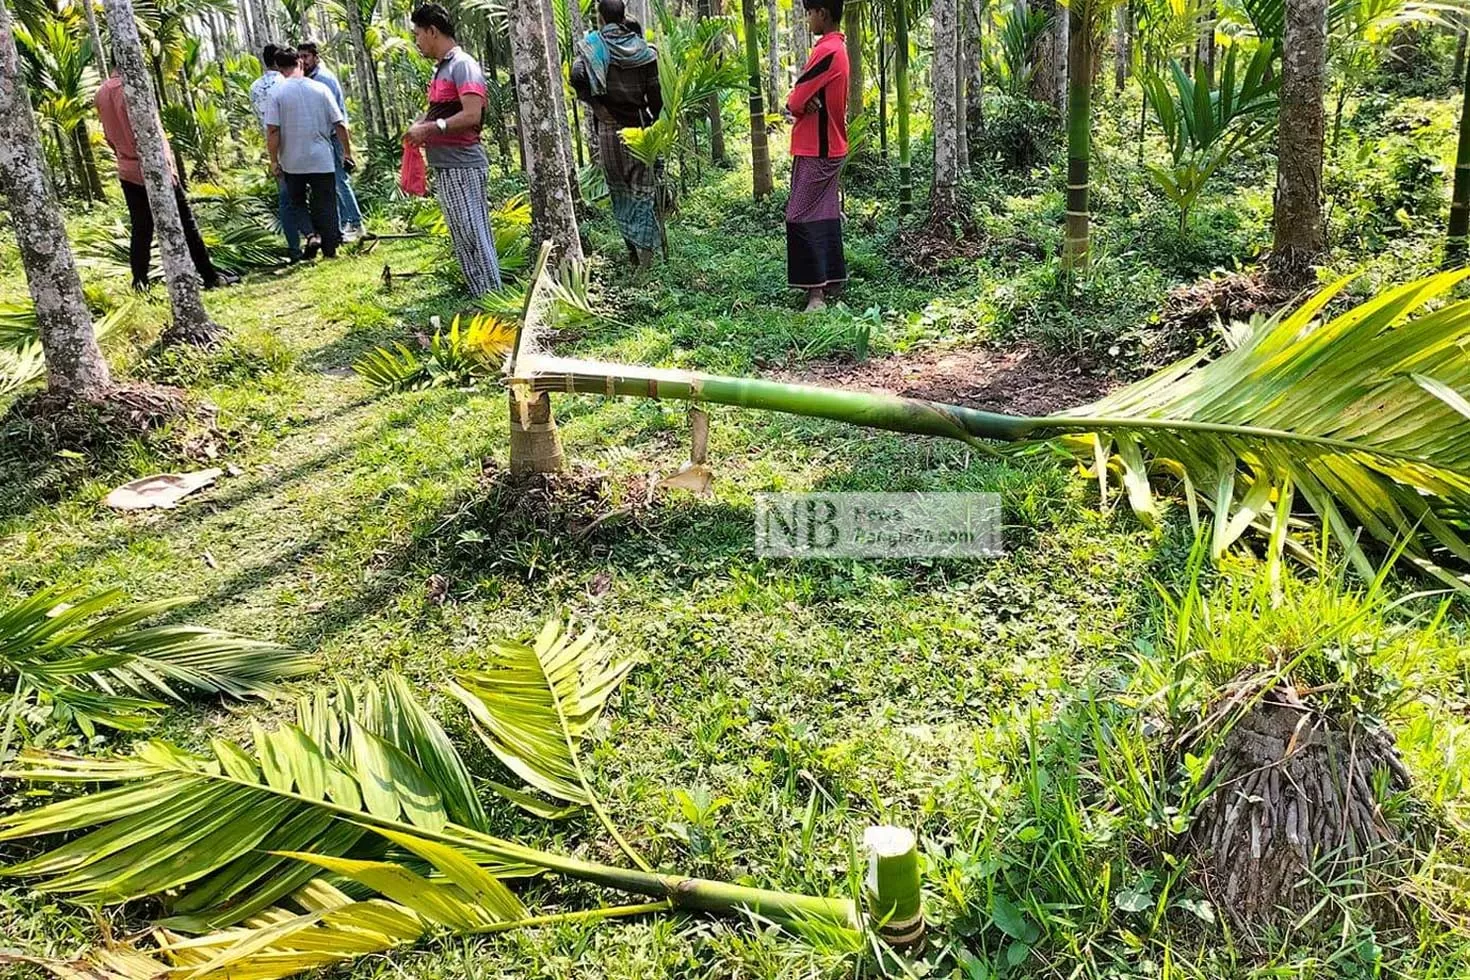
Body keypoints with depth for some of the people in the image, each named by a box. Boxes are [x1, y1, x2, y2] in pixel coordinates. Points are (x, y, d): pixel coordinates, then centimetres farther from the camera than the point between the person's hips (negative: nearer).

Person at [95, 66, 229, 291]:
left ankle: (140, 282, 11)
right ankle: (210, 276, 7)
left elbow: (109, 136, 15)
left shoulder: (102, 94, 7)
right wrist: (167, 165, -16)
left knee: (141, 230, 11)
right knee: (185, 225, 2)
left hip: (128, 172, 7)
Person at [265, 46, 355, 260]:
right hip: (322, 160, 1)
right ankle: (330, 249, 6)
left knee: (297, 204, 17)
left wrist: (274, 160, -2)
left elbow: (272, 131, -10)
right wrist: (347, 152, 8)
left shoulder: (277, 93, -6)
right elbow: (339, 125, -3)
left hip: (292, 162, 0)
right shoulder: (320, 89, -3)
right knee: (325, 206, 7)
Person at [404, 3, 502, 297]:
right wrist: (421, 124, 5)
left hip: (463, 167, -10)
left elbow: (471, 115, -22)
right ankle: (479, 297, 18)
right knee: (463, 240, 12)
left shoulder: (463, 65, -11)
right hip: (445, 169, 10)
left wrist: (429, 129, -17)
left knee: (474, 237, -8)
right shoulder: (441, 68, 17)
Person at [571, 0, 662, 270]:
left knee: (619, 190, 13)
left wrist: (595, 105, -10)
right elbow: (654, 92, -1)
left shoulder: (592, 46, -3)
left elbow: (577, 76, -21)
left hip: (609, 128, 0)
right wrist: (656, 123, 10)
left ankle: (631, 250, 18)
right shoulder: (643, 49, 0)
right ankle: (645, 258, 0)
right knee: (643, 191, 4)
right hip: (639, 126, 1)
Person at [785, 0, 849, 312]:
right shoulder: (838, 48, 14)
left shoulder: (826, 51, -18)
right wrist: (804, 103, -8)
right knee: (826, 215, 13)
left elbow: (796, 99, -17)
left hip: (816, 150, -10)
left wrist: (796, 105, 4)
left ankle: (816, 292, -11)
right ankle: (833, 279, 19)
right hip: (829, 147, 10)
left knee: (802, 219, -10)